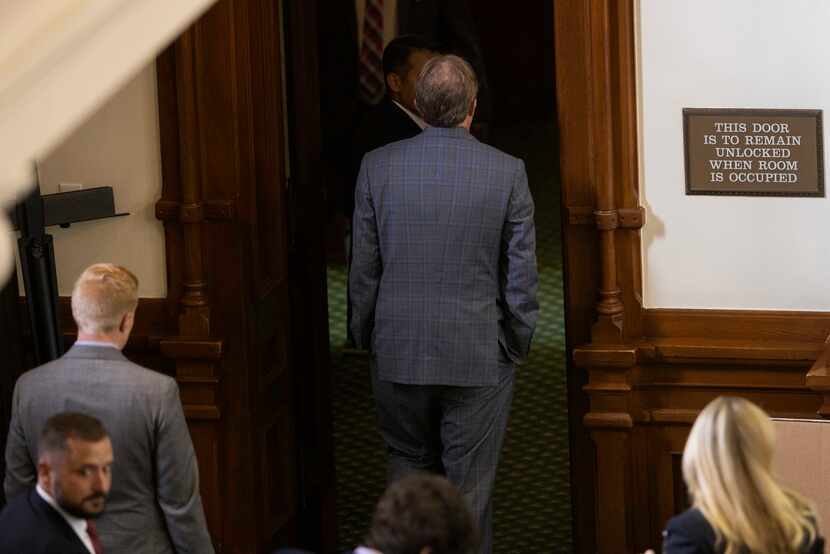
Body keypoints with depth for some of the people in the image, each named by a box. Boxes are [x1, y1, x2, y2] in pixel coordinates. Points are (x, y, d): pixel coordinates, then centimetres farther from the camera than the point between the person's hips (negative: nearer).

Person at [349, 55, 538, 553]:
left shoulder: (378, 166, -5)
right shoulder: (507, 172, -9)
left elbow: (364, 268, 0)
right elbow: (522, 274, -6)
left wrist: (367, 339, 12)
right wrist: (517, 345, 7)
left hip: (399, 354, 2)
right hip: (479, 358, -2)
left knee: (408, 472, 15)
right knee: (470, 493, 5)